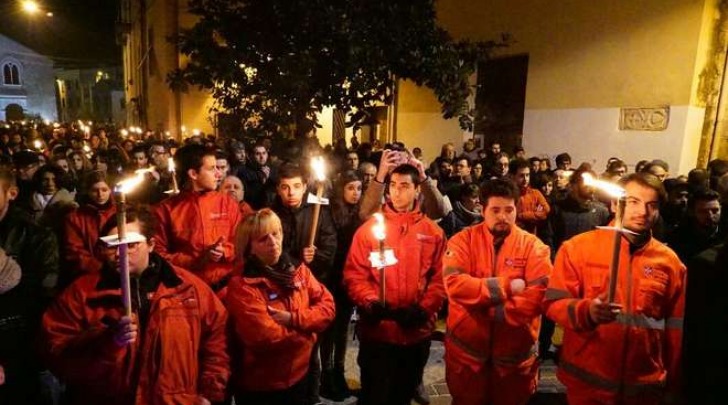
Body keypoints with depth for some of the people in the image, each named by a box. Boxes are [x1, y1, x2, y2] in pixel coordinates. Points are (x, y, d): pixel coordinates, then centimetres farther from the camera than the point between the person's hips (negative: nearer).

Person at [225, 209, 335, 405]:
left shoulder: (299, 271, 0)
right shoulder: (241, 286, -20)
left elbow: (327, 306, -4)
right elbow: (265, 337, -27)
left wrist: (293, 319, -20)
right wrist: (306, 331, -12)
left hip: (299, 378, 5)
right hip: (258, 387, -5)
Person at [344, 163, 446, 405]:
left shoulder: (433, 232, 2)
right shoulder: (369, 228, -3)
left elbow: (440, 278, 0)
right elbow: (354, 274, -5)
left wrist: (423, 309, -12)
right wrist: (371, 303, -20)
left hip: (418, 331, 2)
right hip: (377, 331, -2)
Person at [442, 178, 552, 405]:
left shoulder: (533, 246, -5)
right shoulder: (463, 241, -6)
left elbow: (541, 293, -17)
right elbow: (455, 284, -20)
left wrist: (496, 312, -19)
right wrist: (506, 286, -22)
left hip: (515, 353, 1)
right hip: (466, 349, 0)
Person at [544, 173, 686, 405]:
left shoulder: (670, 261, 2)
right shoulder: (578, 247, -7)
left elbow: (675, 327, 8)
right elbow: (553, 304, -9)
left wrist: (674, 385, 12)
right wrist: (586, 311, -28)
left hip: (645, 386, 3)